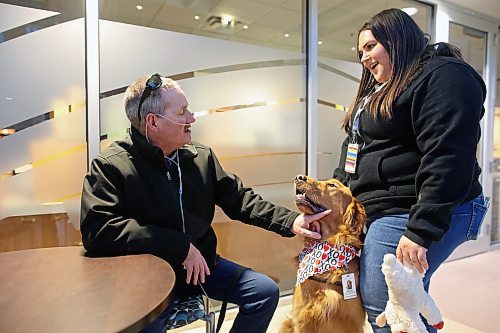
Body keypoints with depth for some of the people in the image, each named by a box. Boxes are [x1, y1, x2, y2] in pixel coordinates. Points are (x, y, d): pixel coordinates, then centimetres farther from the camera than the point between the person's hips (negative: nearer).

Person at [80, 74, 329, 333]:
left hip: (201, 264, 5)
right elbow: (97, 230, -23)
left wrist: (289, 221, -4)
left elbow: (238, 198, 7)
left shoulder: (201, 157, 2)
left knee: (266, 291, 1)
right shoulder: (110, 166, -13)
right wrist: (180, 245, -24)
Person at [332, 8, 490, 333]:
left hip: (408, 215, -9)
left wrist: (420, 230, -25)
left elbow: (448, 158, -21)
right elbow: (356, 152, 22)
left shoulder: (444, 77, -9)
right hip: (375, 210, 9)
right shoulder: (379, 91, 21)